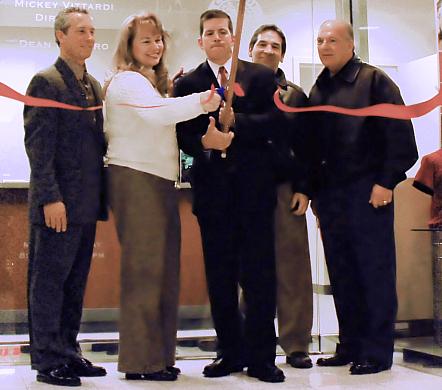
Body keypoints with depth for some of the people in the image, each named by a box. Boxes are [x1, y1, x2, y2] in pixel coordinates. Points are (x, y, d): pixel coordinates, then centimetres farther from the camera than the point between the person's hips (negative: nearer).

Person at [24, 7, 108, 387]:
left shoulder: (95, 86, 16)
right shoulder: (46, 82, -8)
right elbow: (38, 145, -14)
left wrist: (102, 194, 12)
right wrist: (50, 198, -20)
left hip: (86, 203, 8)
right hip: (59, 204, -8)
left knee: (75, 283, 13)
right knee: (49, 281, 1)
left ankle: (68, 352, 23)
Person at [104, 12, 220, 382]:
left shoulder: (155, 82, 23)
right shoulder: (126, 81, -9)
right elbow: (155, 111, -27)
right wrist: (199, 102, -39)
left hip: (159, 181, 9)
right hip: (135, 179, -9)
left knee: (164, 270, 9)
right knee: (143, 269, -8)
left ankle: (160, 354, 16)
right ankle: (140, 360, -3)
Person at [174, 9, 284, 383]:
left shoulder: (262, 76, 8)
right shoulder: (187, 83, 10)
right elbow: (184, 136, 1)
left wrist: (237, 123, -16)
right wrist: (206, 142, -20)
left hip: (255, 186, -1)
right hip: (213, 188, 1)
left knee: (259, 274, -1)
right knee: (220, 277, 6)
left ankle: (261, 357, 7)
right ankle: (230, 352, 17)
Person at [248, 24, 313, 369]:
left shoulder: (295, 95, 14)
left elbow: (305, 147, 10)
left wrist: (304, 189, 1)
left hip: (285, 189, 1)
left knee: (292, 269, -2)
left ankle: (296, 344, 6)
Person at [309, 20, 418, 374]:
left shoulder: (373, 80, -2)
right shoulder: (318, 90, 16)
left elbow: (400, 134, -9)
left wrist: (386, 182, -14)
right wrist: (315, 192, 13)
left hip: (367, 192, -6)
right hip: (329, 195, 6)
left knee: (375, 272, -2)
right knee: (341, 276, 9)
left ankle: (377, 352, 4)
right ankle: (350, 346, 18)